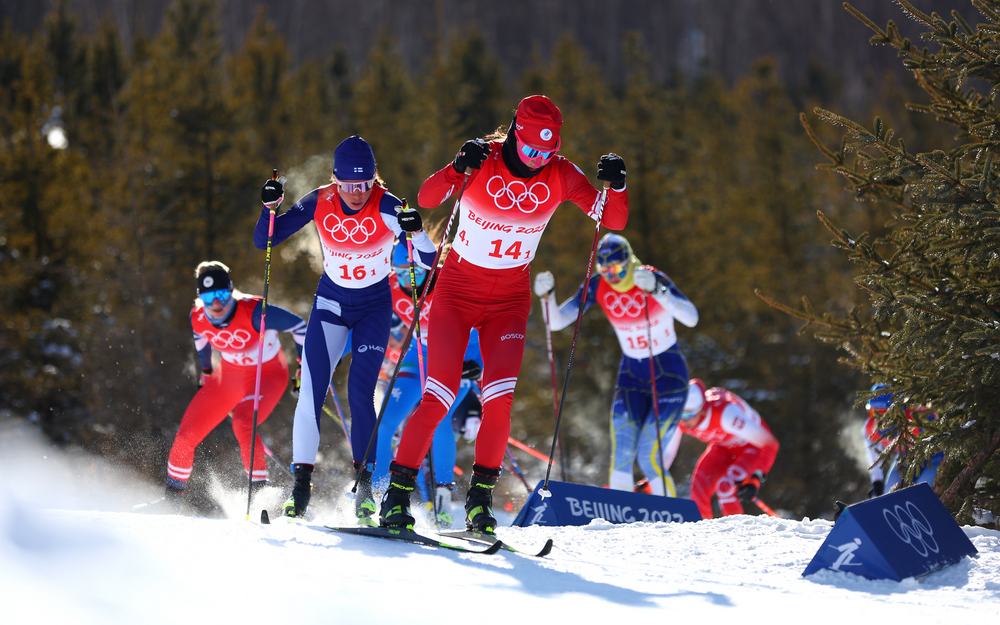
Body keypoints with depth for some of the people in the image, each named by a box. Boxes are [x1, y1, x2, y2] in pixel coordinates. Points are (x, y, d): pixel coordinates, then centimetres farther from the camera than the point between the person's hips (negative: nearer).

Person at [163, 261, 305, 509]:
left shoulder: (253, 311, -32)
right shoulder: (198, 317, -16)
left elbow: (298, 326, -19)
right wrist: (206, 370, 23)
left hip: (268, 374, -5)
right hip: (229, 375, 5)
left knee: (242, 424, -33)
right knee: (187, 434, 0)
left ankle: (259, 491, -23)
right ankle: (173, 495, 21)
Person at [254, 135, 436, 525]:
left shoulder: (388, 208, -21)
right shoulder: (319, 203, -14)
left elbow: (429, 260, -23)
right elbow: (263, 242, -9)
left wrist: (416, 233, -43)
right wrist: (270, 208, -28)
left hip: (374, 306, -2)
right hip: (330, 303, 2)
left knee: (360, 391, -16)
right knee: (311, 390, -12)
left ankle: (364, 481, -5)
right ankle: (302, 484, -6)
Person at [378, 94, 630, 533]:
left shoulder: (560, 176, -8)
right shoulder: (484, 160, -15)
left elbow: (615, 222, -7)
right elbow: (426, 198, -25)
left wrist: (615, 186, -27)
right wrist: (458, 169, -44)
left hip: (510, 298, 2)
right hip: (458, 288, -2)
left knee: (499, 398, -14)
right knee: (439, 398, -12)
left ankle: (481, 496, 1)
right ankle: (398, 490, 0)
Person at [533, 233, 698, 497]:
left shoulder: (652, 278, -20)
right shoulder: (598, 286, -7)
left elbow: (691, 318, -34)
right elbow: (557, 321, -6)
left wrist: (656, 290, -47)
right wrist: (547, 296, -26)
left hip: (670, 374, -4)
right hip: (631, 374, 4)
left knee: (649, 457, -13)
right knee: (622, 453, -14)